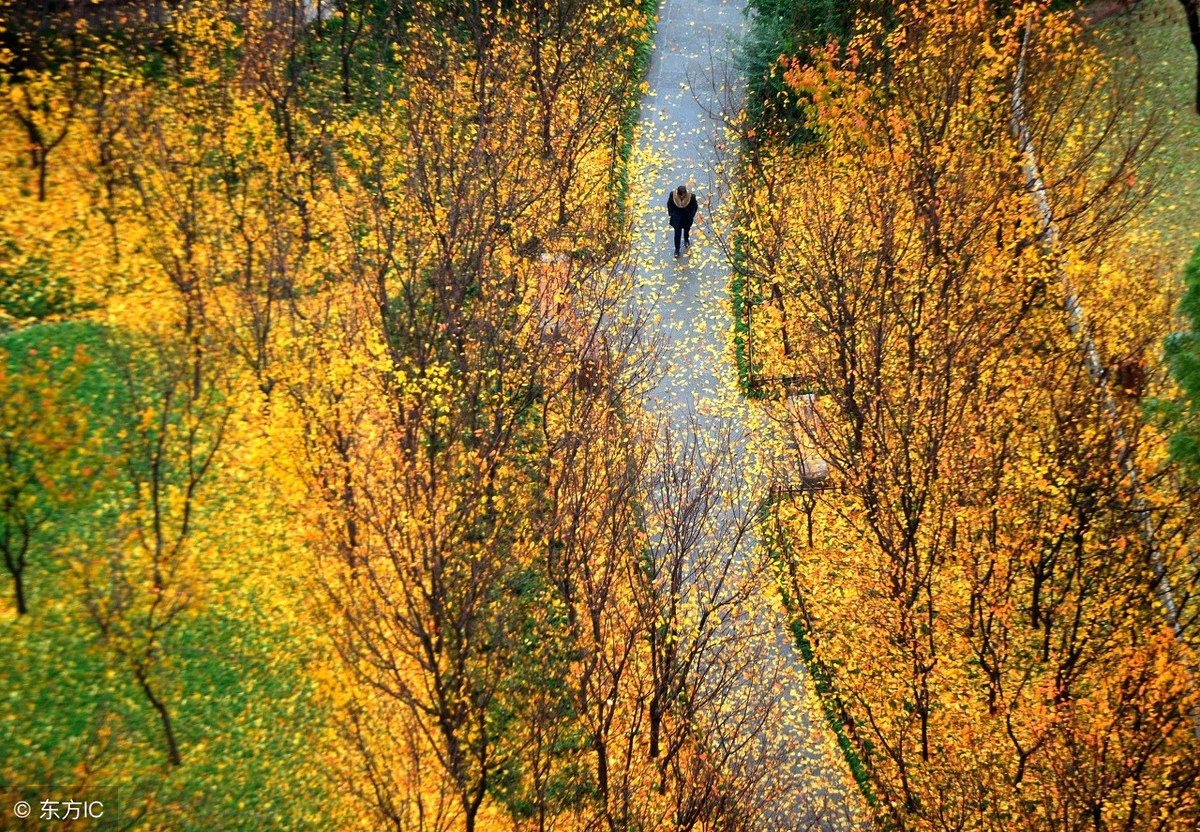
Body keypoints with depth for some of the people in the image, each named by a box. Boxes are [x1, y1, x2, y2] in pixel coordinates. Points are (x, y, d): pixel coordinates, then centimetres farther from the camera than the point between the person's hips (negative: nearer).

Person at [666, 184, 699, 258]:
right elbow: (669, 203, -8)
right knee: (677, 233, 8)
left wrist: (691, 215, -9)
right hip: (676, 218, -1)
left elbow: (695, 206, -12)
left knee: (686, 229, 29)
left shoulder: (691, 196, -32)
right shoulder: (672, 195, -30)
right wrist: (670, 213, -5)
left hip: (687, 217, 1)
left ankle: (686, 240, 62)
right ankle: (677, 249, 30)